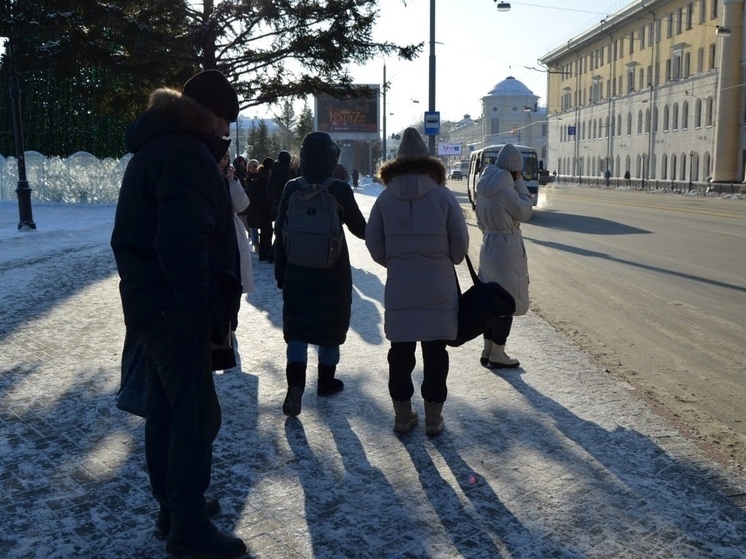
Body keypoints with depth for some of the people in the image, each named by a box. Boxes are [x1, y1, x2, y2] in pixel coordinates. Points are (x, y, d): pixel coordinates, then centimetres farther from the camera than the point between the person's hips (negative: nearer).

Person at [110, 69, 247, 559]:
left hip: (152, 300, 10)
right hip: (176, 305, -10)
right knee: (196, 413, -2)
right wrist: (200, 311, -19)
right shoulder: (185, 153, -17)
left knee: (167, 407, 17)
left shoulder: (159, 145, 16)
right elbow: (184, 242, -25)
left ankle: (175, 506, 31)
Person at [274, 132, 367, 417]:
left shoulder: (292, 188, -4)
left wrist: (280, 271, 9)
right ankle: (326, 381, 25)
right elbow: (359, 228, -2)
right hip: (333, 271, -2)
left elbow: (280, 232, 0)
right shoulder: (340, 190, -11)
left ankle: (295, 384, -9)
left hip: (297, 271, 2)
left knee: (296, 327, 7)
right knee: (331, 325, 14)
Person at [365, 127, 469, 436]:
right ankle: (433, 417, 16)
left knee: (401, 350, 12)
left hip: (399, 288, 1)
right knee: (435, 352, 9)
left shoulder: (386, 197, -3)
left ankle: (402, 415, 20)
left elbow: (374, 244, 1)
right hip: (439, 289, -1)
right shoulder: (443, 196, -7)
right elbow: (460, 243, -4)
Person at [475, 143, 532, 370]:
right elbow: (525, 212, -9)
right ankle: (497, 354, 8)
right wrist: (520, 183, -6)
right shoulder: (506, 190, -21)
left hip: (488, 247, 9)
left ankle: (488, 350, 23)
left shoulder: (484, 187, 6)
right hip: (507, 249, -9)